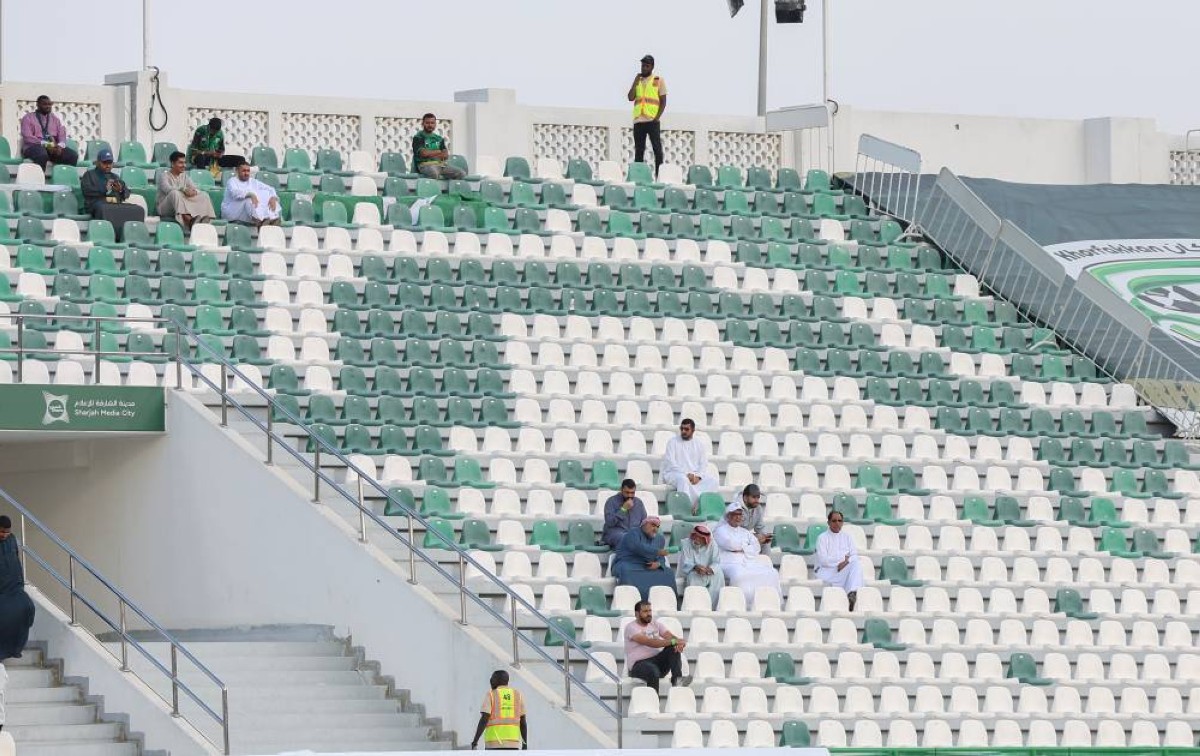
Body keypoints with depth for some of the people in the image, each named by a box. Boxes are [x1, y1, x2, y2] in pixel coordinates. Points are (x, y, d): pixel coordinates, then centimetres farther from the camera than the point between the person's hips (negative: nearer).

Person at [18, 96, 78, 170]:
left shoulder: (55, 119, 19)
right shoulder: (28, 118, 5)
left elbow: (62, 136, 9)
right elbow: (28, 137, -8)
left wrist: (60, 146, -15)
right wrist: (46, 145, -20)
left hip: (53, 147, 4)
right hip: (34, 146, -4)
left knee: (73, 155, -22)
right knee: (42, 155, -41)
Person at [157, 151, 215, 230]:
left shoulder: (184, 176, 15)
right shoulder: (164, 175, -3)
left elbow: (194, 188, 4)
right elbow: (167, 189, -24)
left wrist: (193, 191, -21)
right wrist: (183, 189, -34)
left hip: (185, 206, 5)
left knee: (204, 196, -14)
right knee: (175, 193, -36)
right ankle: (187, 218, -51)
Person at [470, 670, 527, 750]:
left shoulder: (491, 695, -2)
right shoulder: (518, 695, 8)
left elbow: (484, 720, -11)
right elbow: (523, 721, 6)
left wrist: (475, 742, -10)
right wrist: (525, 744, 11)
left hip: (494, 743, -3)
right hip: (512, 743, 3)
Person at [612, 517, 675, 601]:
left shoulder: (660, 539, 18)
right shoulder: (633, 534, -2)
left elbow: (661, 559, 12)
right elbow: (637, 547, -21)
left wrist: (658, 564, -13)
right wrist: (657, 552, -27)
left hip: (650, 567, 5)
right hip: (628, 565, -5)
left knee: (667, 573, -17)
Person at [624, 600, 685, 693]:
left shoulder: (655, 624, 14)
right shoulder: (631, 627, -7)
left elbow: (670, 637, -1)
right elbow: (649, 642, -23)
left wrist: (679, 643, -28)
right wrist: (673, 641, -31)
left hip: (657, 660, 6)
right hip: (639, 664, -6)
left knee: (674, 647, -19)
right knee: (652, 670, -39)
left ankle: (677, 678, -34)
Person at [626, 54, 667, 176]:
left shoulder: (659, 81, 5)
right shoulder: (637, 81, 16)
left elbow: (663, 101, 1)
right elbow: (630, 97, 3)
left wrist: (657, 117, -10)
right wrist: (636, 81, -1)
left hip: (652, 121, -4)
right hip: (638, 121, 4)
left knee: (657, 148, -7)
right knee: (638, 150, 4)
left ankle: (659, 174, -10)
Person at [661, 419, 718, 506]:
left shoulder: (700, 444, 14)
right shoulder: (673, 442, 5)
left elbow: (703, 464, 7)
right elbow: (670, 463, -6)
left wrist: (697, 476, -14)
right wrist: (686, 474, -18)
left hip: (695, 476, 3)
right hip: (674, 474, -3)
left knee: (712, 481, -25)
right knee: (683, 479, -39)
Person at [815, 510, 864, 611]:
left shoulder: (847, 537, 21)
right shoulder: (822, 538, 8)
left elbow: (854, 556, 9)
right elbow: (823, 560, -5)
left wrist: (846, 562, -14)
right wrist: (843, 558, -6)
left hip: (846, 569, 4)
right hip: (827, 571, -4)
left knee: (856, 565, -32)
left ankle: (852, 592, -52)